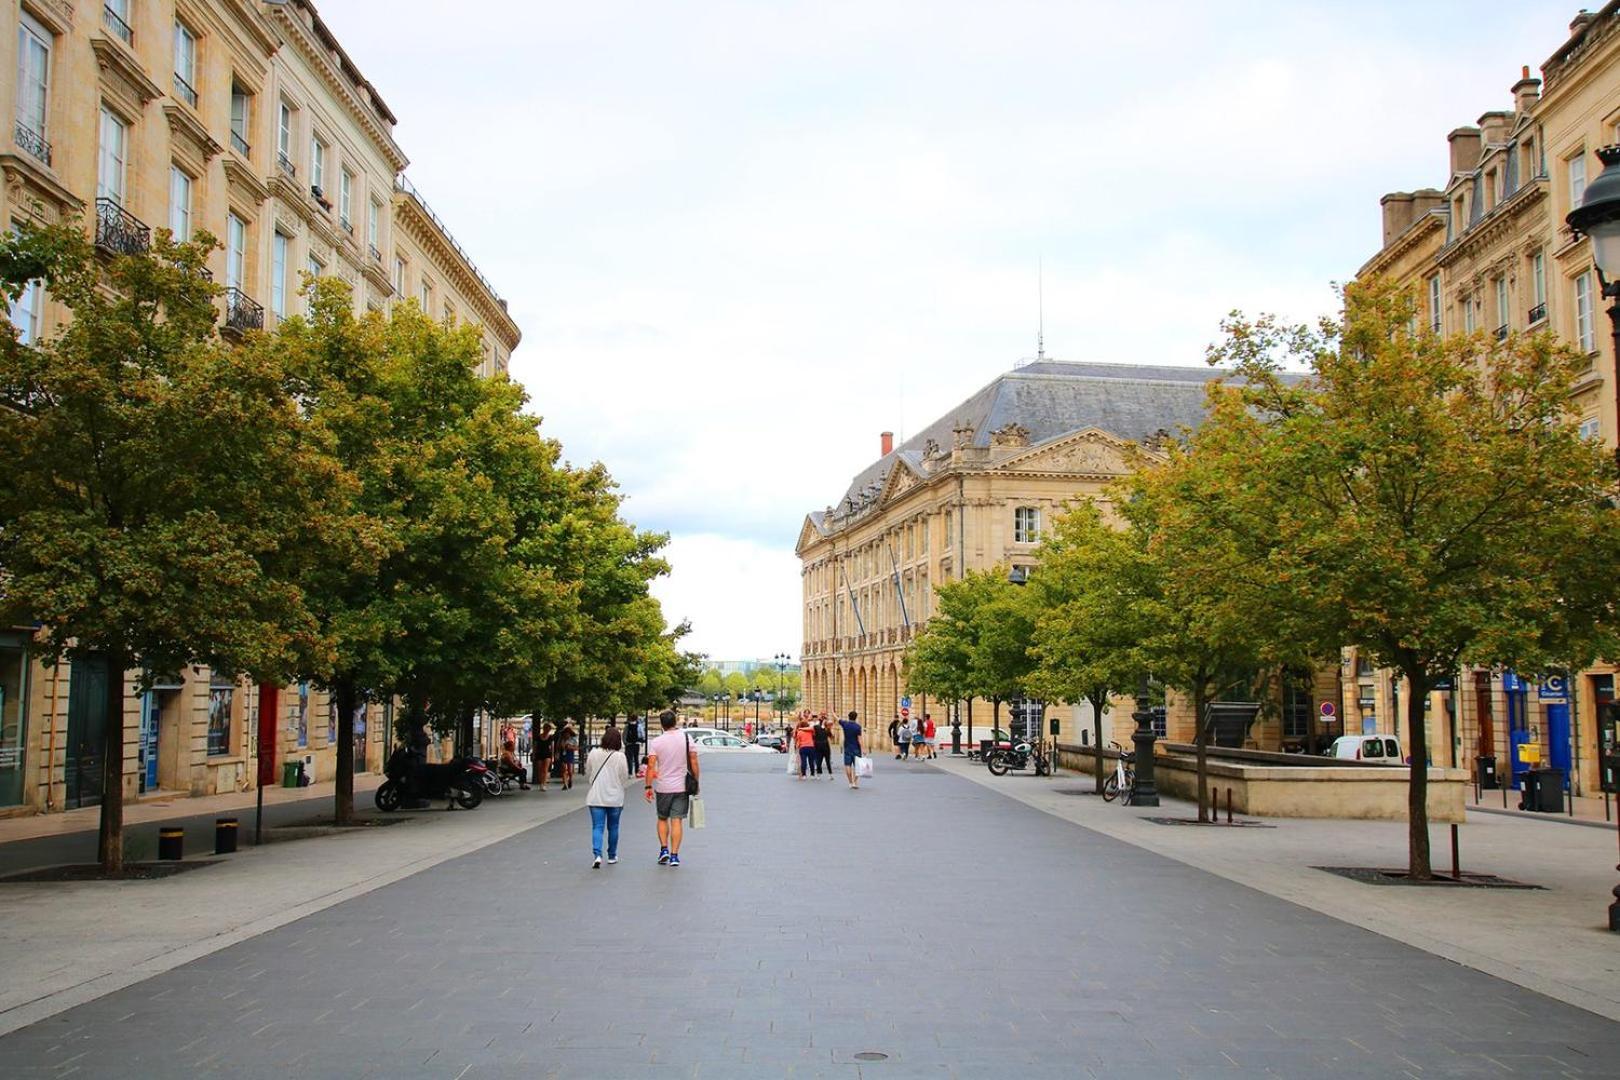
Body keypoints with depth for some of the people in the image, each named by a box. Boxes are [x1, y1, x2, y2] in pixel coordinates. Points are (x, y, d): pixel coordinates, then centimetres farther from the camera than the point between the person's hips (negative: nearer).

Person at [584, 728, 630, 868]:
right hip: (615, 797, -1)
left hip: (596, 797, 1)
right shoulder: (620, 756, -10)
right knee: (613, 827, 14)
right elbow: (625, 777, -4)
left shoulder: (594, 754, -3)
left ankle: (597, 855, -18)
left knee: (597, 827, 0)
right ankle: (612, 855, 25)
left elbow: (587, 774, 7)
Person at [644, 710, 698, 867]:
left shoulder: (655, 742, -6)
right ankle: (674, 855, -1)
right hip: (682, 786, 1)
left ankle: (664, 849, 7)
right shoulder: (686, 738, -3)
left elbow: (651, 766, -11)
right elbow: (694, 763, -1)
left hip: (663, 787, -1)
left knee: (662, 819, 17)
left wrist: (648, 786, -6)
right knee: (676, 820, 3)